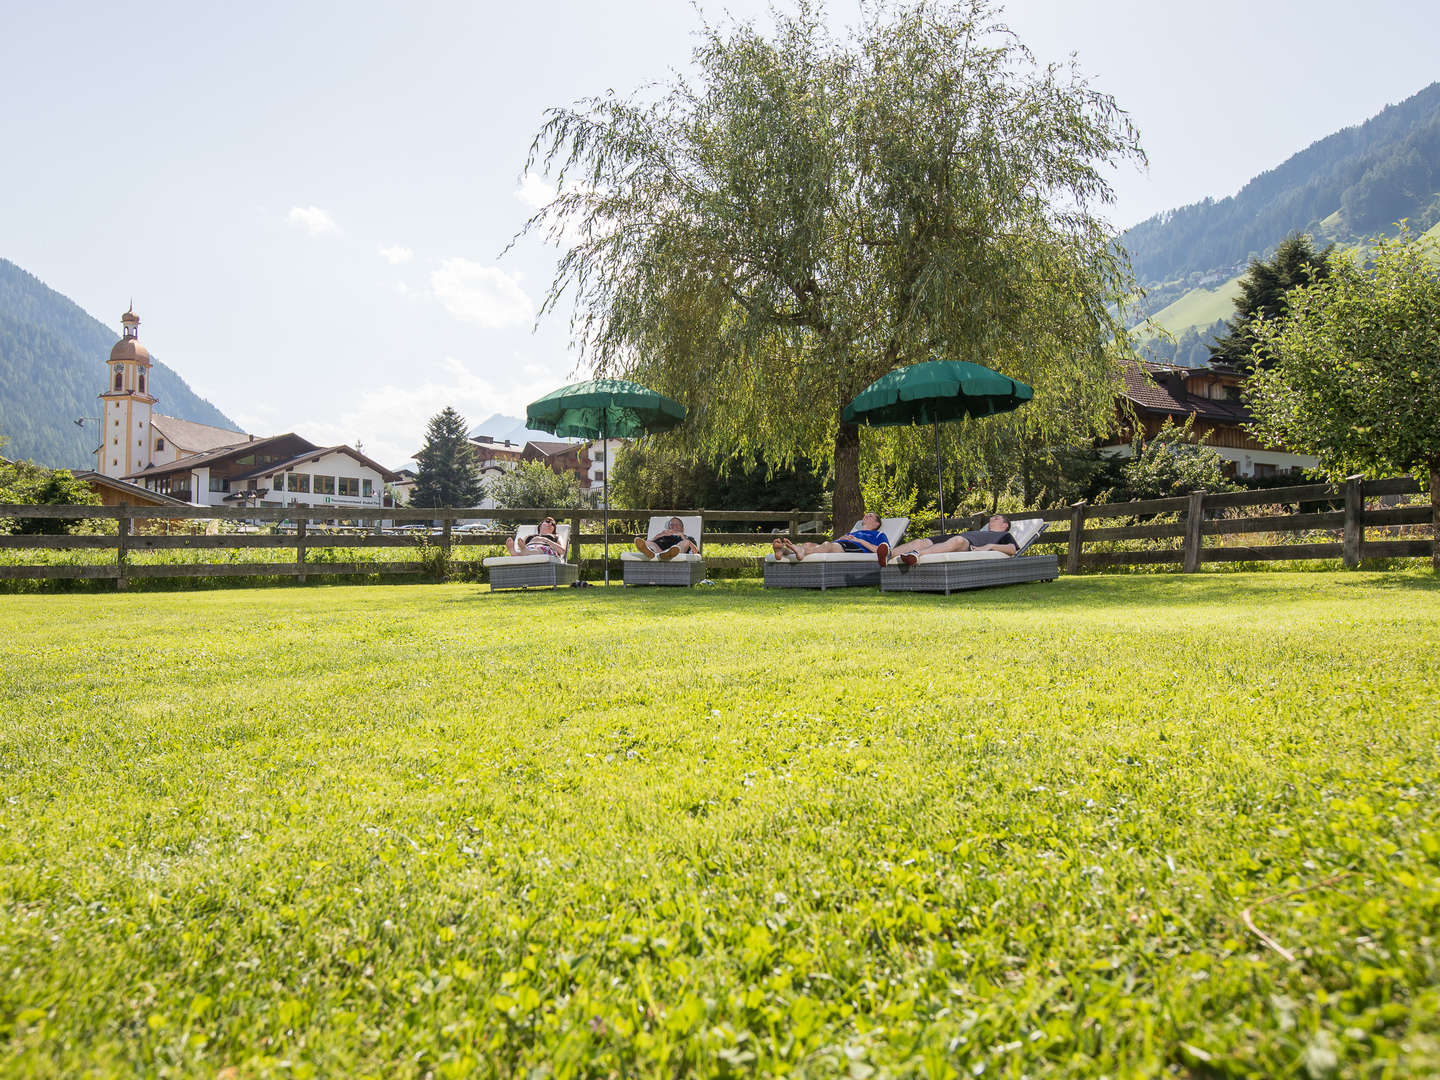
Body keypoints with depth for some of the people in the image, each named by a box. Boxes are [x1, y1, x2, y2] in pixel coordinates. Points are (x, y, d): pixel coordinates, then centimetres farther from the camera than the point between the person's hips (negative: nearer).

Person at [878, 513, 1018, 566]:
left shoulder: (1004, 535, 28)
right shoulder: (979, 531, 46)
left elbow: (1013, 549, 6)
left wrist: (990, 546, -9)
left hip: (969, 544, -7)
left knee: (957, 540, -43)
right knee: (921, 541, -20)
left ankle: (917, 554, -63)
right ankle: (890, 554, -46)